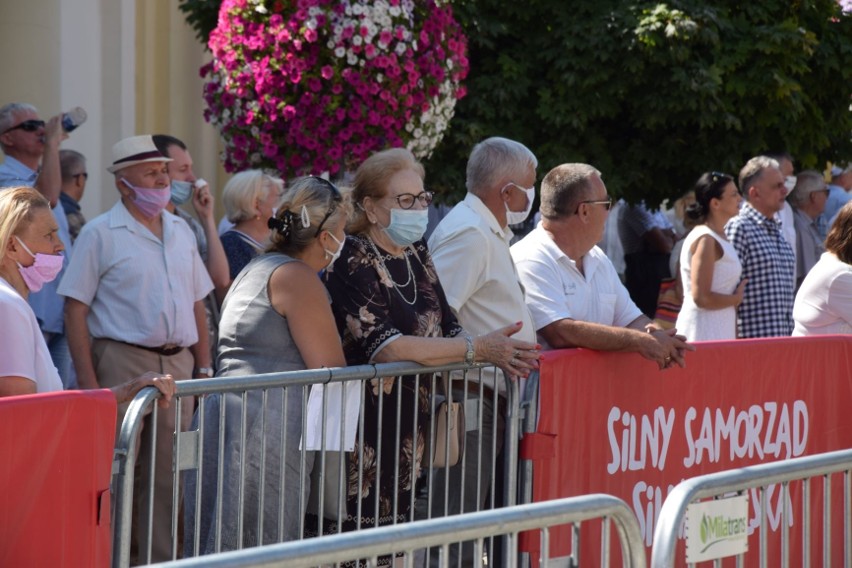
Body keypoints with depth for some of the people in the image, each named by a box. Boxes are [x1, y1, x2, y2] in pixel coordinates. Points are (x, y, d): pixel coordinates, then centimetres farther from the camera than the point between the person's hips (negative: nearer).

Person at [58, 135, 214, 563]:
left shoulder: (181, 231, 14)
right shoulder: (101, 234, -4)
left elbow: (197, 303, 20)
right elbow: (75, 308, -7)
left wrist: (203, 367, 12)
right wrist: (88, 381, -14)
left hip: (177, 363, 6)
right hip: (123, 363, -6)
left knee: (169, 475, 7)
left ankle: (164, 558, 14)